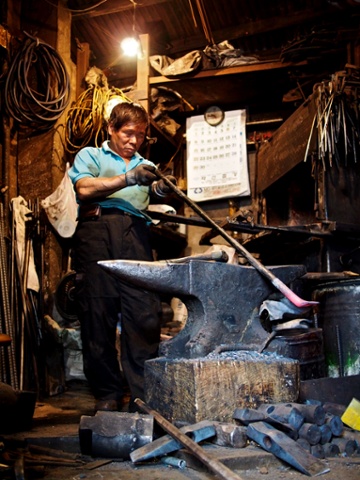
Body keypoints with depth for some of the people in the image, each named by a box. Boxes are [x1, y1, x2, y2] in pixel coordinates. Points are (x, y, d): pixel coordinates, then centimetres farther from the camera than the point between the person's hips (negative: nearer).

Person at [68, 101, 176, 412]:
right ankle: (107, 393, 4)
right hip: (97, 226, -2)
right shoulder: (91, 155, 22)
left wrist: (161, 190, -12)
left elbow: (152, 196, 12)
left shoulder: (146, 166, 32)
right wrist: (128, 179, -7)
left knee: (145, 311, -11)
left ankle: (143, 393, -8)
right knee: (98, 310, -4)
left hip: (136, 232, 2)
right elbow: (85, 188, 1)